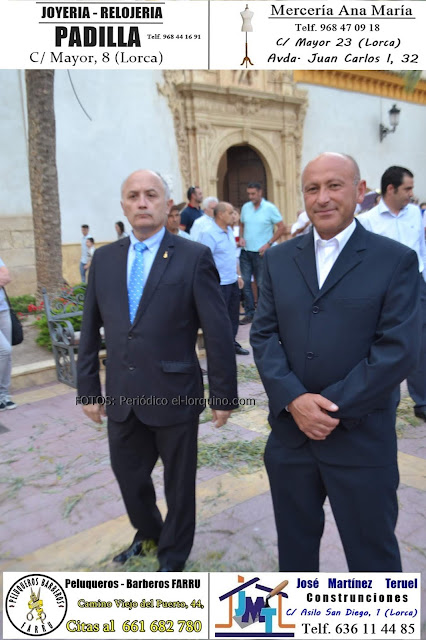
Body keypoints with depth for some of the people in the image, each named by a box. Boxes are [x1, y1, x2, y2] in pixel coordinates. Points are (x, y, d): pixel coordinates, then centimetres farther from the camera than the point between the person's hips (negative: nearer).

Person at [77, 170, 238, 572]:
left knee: (178, 482, 15)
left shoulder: (194, 257, -9)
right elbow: (90, 330, 8)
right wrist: (88, 388, 8)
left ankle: (172, 557, 43)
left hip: (174, 395, -4)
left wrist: (223, 394, -7)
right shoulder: (104, 258, 5)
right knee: (128, 475, 21)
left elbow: (218, 332, -8)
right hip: (122, 398, 4)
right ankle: (148, 532, 53)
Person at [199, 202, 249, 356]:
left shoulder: (229, 230, 12)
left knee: (233, 316, 17)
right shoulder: (209, 233, -16)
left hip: (233, 281, 8)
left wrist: (237, 275, 19)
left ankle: (232, 344, 31)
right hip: (219, 284, -8)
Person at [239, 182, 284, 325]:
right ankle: (249, 313, 13)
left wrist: (268, 244, -12)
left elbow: (281, 227, -5)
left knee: (261, 284, 3)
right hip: (245, 251, 4)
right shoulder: (245, 207, 7)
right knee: (245, 282, 4)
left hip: (260, 252, -4)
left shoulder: (270, 208, -6)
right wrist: (241, 237, 1)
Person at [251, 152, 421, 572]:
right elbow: (263, 334, 0)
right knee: (294, 541, 22)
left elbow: (397, 349, -12)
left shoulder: (396, 260, -5)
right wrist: (294, 400, -14)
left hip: (361, 438, -3)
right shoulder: (278, 259, 6)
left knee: (372, 551, 15)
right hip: (289, 430, 4)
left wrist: (334, 407, -15)